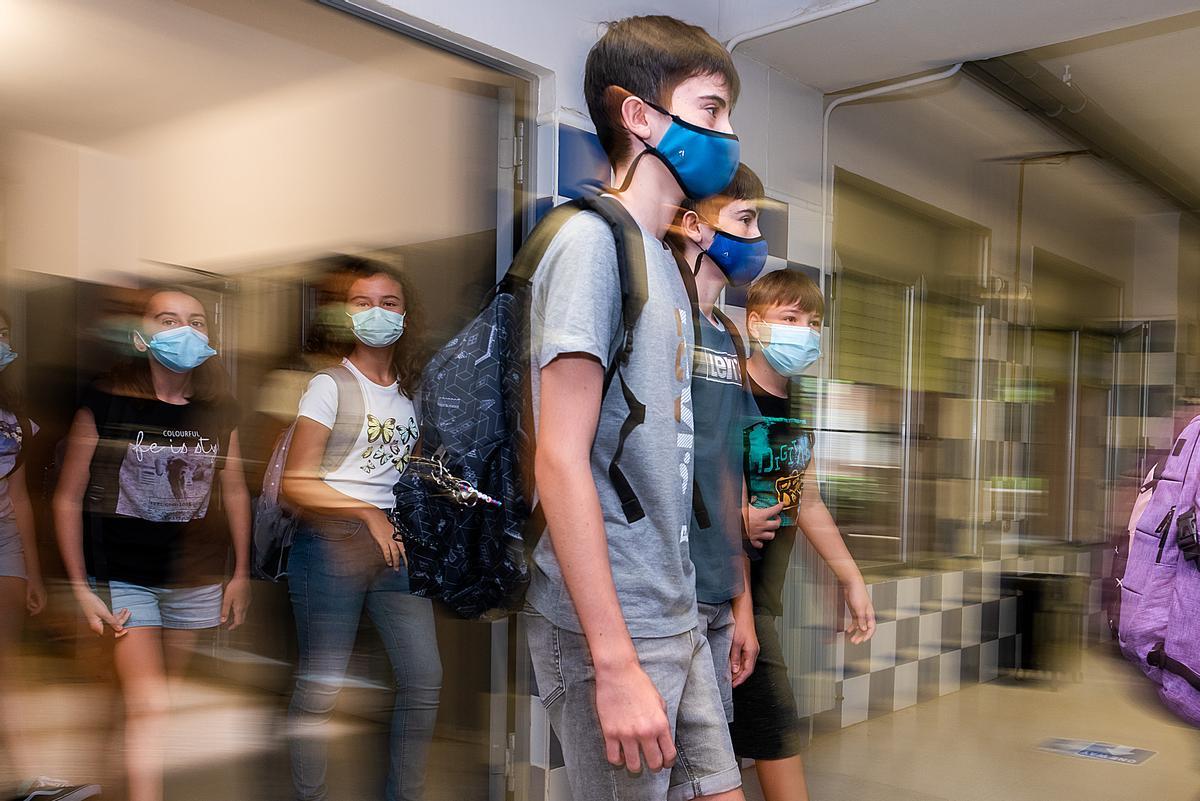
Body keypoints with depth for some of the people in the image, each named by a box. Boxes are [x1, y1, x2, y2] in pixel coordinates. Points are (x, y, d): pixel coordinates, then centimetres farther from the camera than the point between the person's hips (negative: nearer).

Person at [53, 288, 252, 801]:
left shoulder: (220, 412, 0)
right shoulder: (106, 404, -11)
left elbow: (235, 493, 9)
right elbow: (68, 498, -6)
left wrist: (242, 574, 10)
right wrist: (81, 589, -8)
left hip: (197, 580, 4)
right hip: (122, 579, -3)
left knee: (167, 694, 14)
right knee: (147, 705, -9)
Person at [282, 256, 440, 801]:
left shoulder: (409, 390, 13)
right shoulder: (330, 385, -3)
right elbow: (297, 483, -9)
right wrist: (368, 513, -15)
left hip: (393, 545, 5)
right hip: (330, 545, -5)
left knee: (425, 680, 3)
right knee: (320, 686, 1)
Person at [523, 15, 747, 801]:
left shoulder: (667, 262, 13)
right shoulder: (592, 239, -12)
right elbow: (560, 459, -19)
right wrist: (615, 662, -21)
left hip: (677, 618, 8)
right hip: (608, 630, -8)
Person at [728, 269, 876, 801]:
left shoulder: (795, 408, 11)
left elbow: (804, 499, 18)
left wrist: (851, 578, 18)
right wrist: (737, 518, -26)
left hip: (764, 594, 7)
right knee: (774, 725, -3)